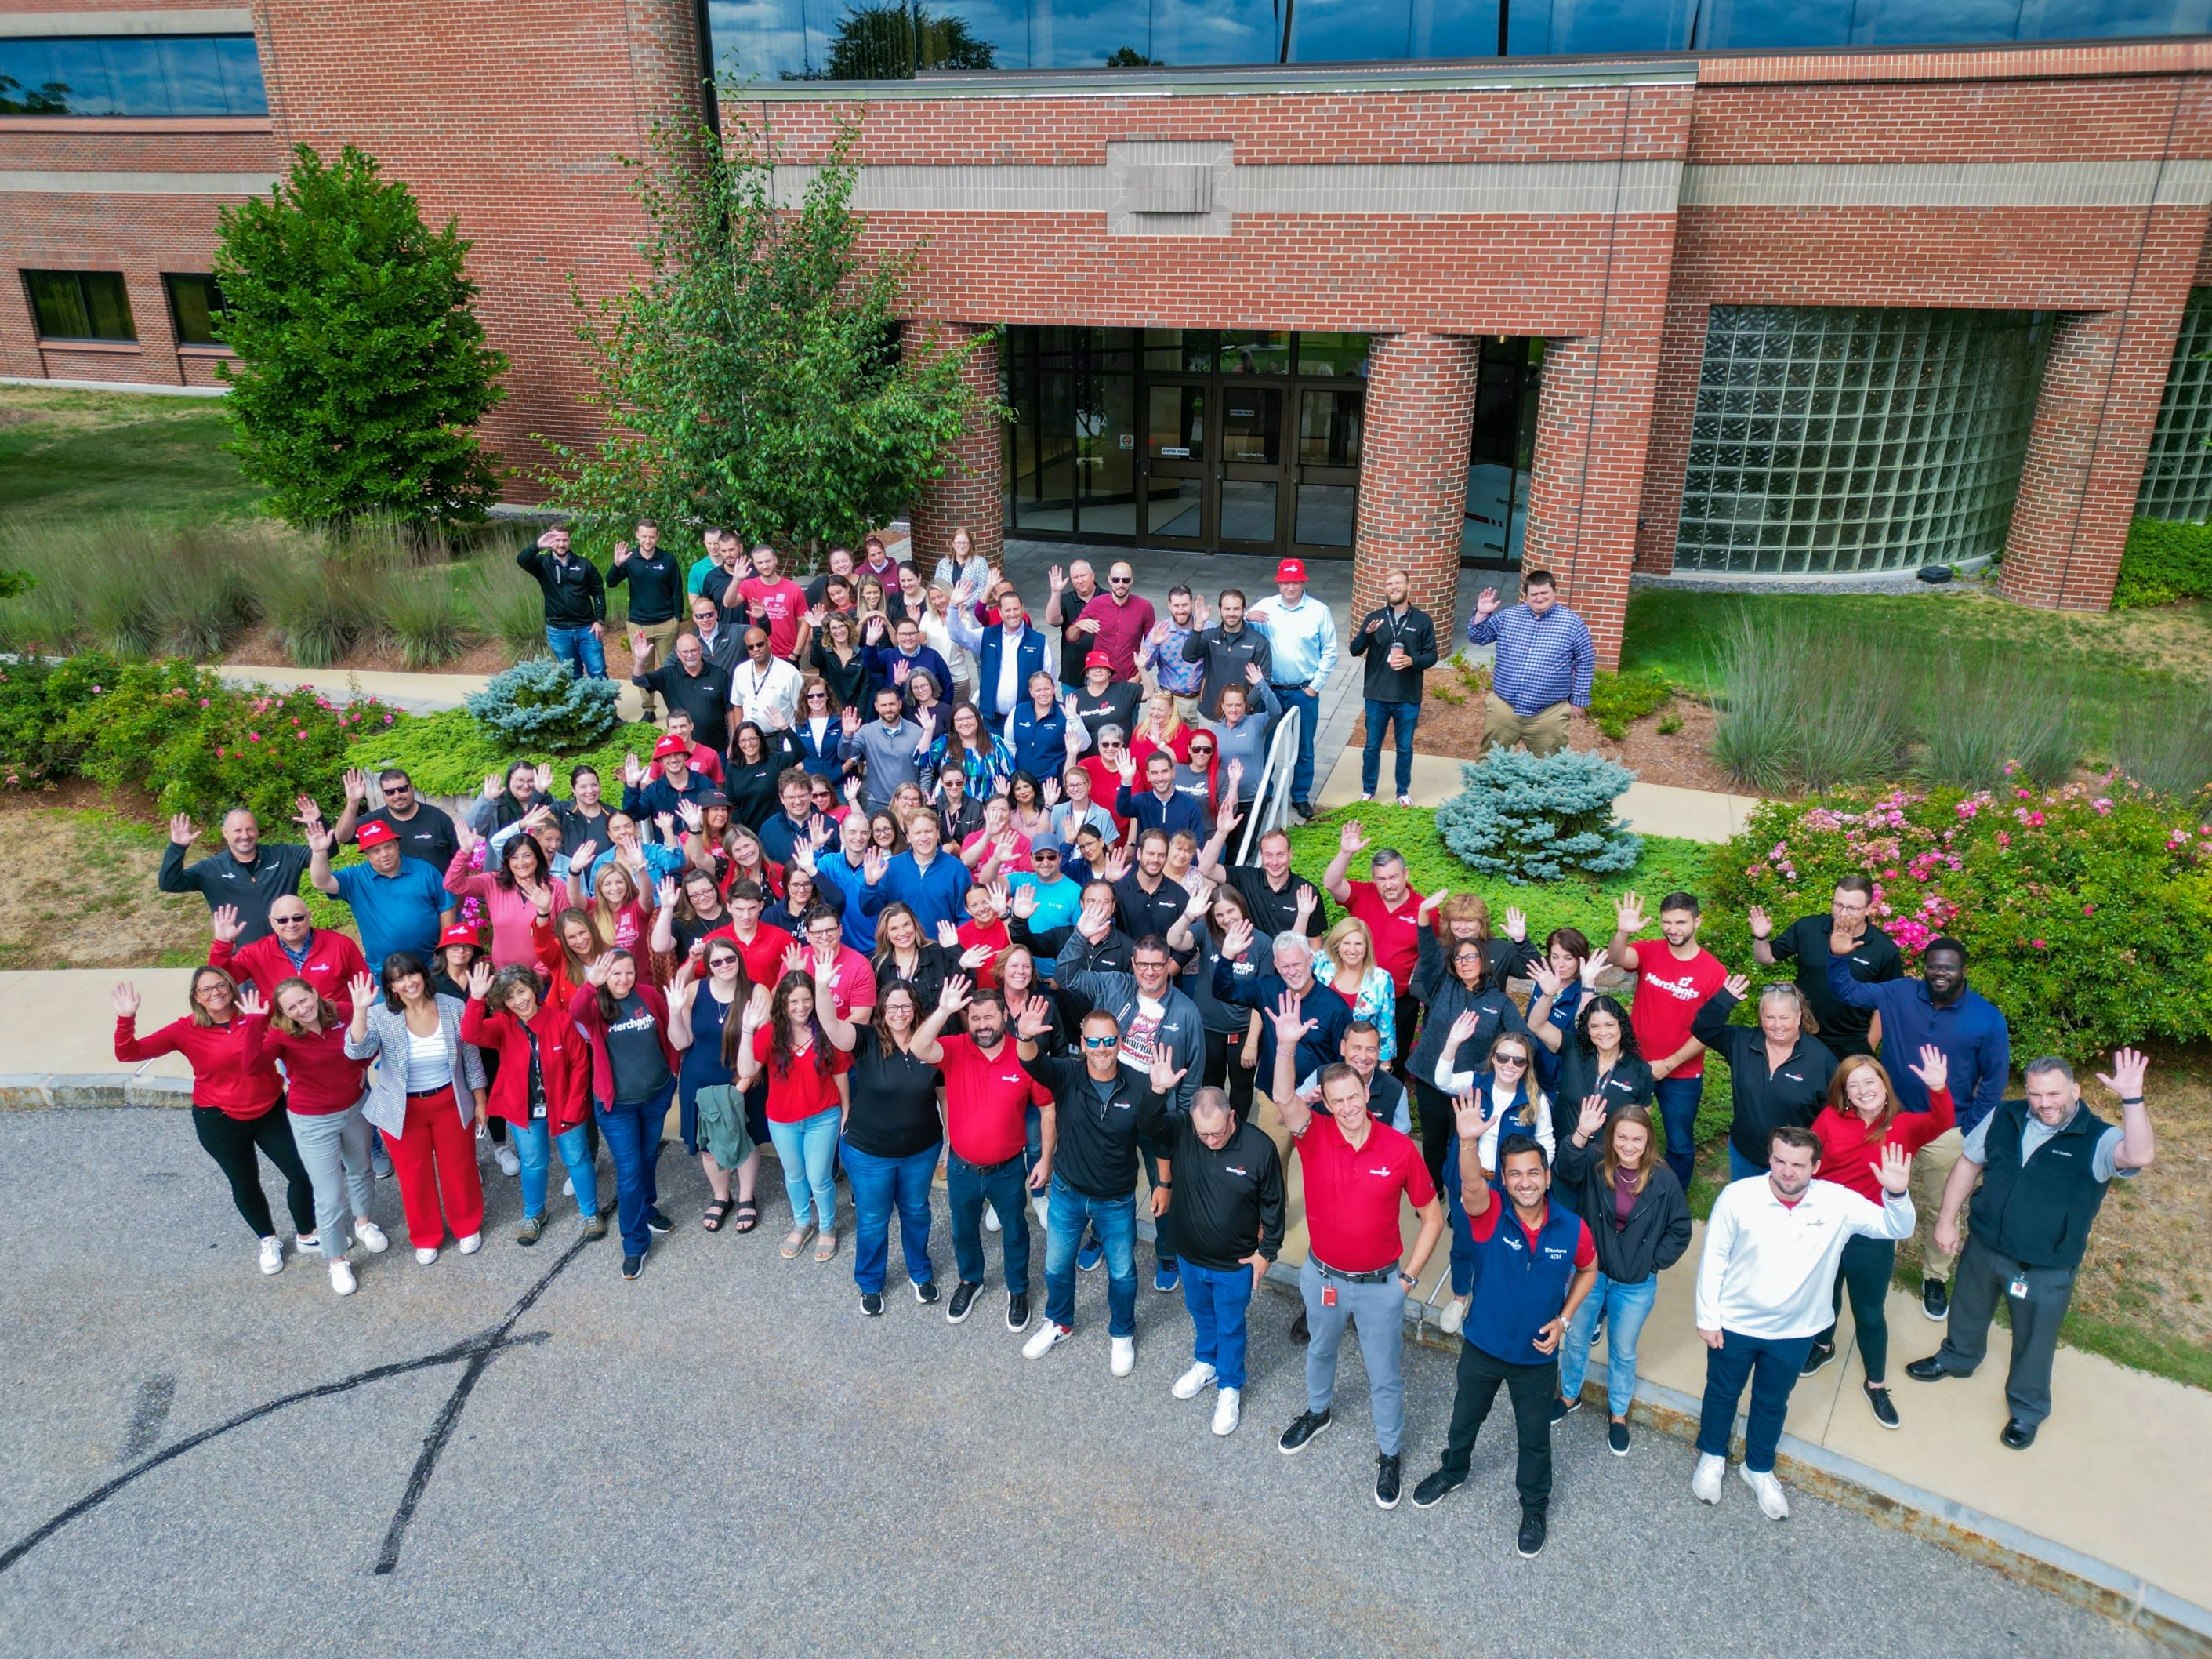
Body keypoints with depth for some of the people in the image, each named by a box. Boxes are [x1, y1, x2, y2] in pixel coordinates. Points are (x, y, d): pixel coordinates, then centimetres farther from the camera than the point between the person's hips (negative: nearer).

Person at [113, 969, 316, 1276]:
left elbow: (254, 1065, -27)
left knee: (302, 1174, 4)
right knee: (245, 1183, 16)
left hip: (270, 1111, 1)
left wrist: (252, 1023, -40)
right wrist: (126, 1017, -31)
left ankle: (306, 1236, 30)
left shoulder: (253, 1017, -12)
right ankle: (268, 1241, 42)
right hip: (220, 1121, -1)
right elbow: (128, 1054, -16)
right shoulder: (186, 1030, -11)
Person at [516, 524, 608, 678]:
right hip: (558, 631, 1)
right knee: (572, 675, 13)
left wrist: (600, 620, -3)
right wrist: (538, 547, -37)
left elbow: (598, 592, 4)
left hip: (587, 628, 0)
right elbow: (521, 560, -20)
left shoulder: (584, 564, 1)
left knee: (598, 673, 1)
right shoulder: (543, 563, -1)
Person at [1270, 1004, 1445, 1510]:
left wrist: (1409, 1277, -7)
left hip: (1380, 1285, -2)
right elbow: (1283, 1099, -40)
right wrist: (1287, 1046, -55)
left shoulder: (1400, 1149, -19)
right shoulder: (1315, 1134, -17)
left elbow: (1432, 1216, -6)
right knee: (1320, 1351, 28)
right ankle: (1318, 1411, 56)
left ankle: (1389, 1453, 38)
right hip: (1322, 1276, 2)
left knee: (1385, 1377, 14)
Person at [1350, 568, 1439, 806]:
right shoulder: (1374, 617, 0)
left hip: (1408, 698, 0)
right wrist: (1366, 634, -24)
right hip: (1377, 696, 1)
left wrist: (1412, 661, -19)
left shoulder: (1423, 620, -1)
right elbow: (1355, 651, -4)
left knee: (1405, 748, 12)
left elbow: (1432, 656, 1)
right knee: (1372, 747, 12)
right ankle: (1368, 791, 27)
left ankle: (1403, 792, 29)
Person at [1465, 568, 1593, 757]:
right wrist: (1481, 614, -8)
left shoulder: (1573, 623, -3)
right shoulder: (1507, 616, 3)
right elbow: (1477, 638, 11)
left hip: (1548, 715, -2)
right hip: (1502, 708, 2)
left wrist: (1578, 699, 2)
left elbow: (1585, 662, 3)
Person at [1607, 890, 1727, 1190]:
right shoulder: (1649, 952, -8)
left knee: (1680, 1147, 13)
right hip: (1635, 1065, 1)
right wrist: (1623, 932, -50)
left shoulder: (1715, 972, -12)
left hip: (1682, 1076, -1)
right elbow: (1618, 959, -29)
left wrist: (1668, 1064, -15)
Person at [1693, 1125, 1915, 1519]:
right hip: (1734, 1324, -1)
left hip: (1794, 1332, 2)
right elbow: (1714, 1259, -13)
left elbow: (1897, 1229, -15)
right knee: (1722, 1393, 21)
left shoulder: (1839, 1203, -18)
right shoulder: (1738, 1197, -23)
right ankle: (1712, 1456, 48)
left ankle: (1759, 1469, 49)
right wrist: (1707, 1318, -9)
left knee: (1772, 1403, 24)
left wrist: (1896, 1195, -37)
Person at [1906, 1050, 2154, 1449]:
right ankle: (1957, 1358, 57)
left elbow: (2138, 1156, -42)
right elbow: (1968, 1163, 2)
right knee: (1968, 1310, 27)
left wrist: (2132, 1098, -49)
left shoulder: (2098, 1140, -20)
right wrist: (1947, 1219, 2)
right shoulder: (2004, 1118, -8)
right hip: (1983, 1247, 4)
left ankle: (2028, 1408, 42)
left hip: (2046, 1269, -4)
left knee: (2034, 1341, 17)